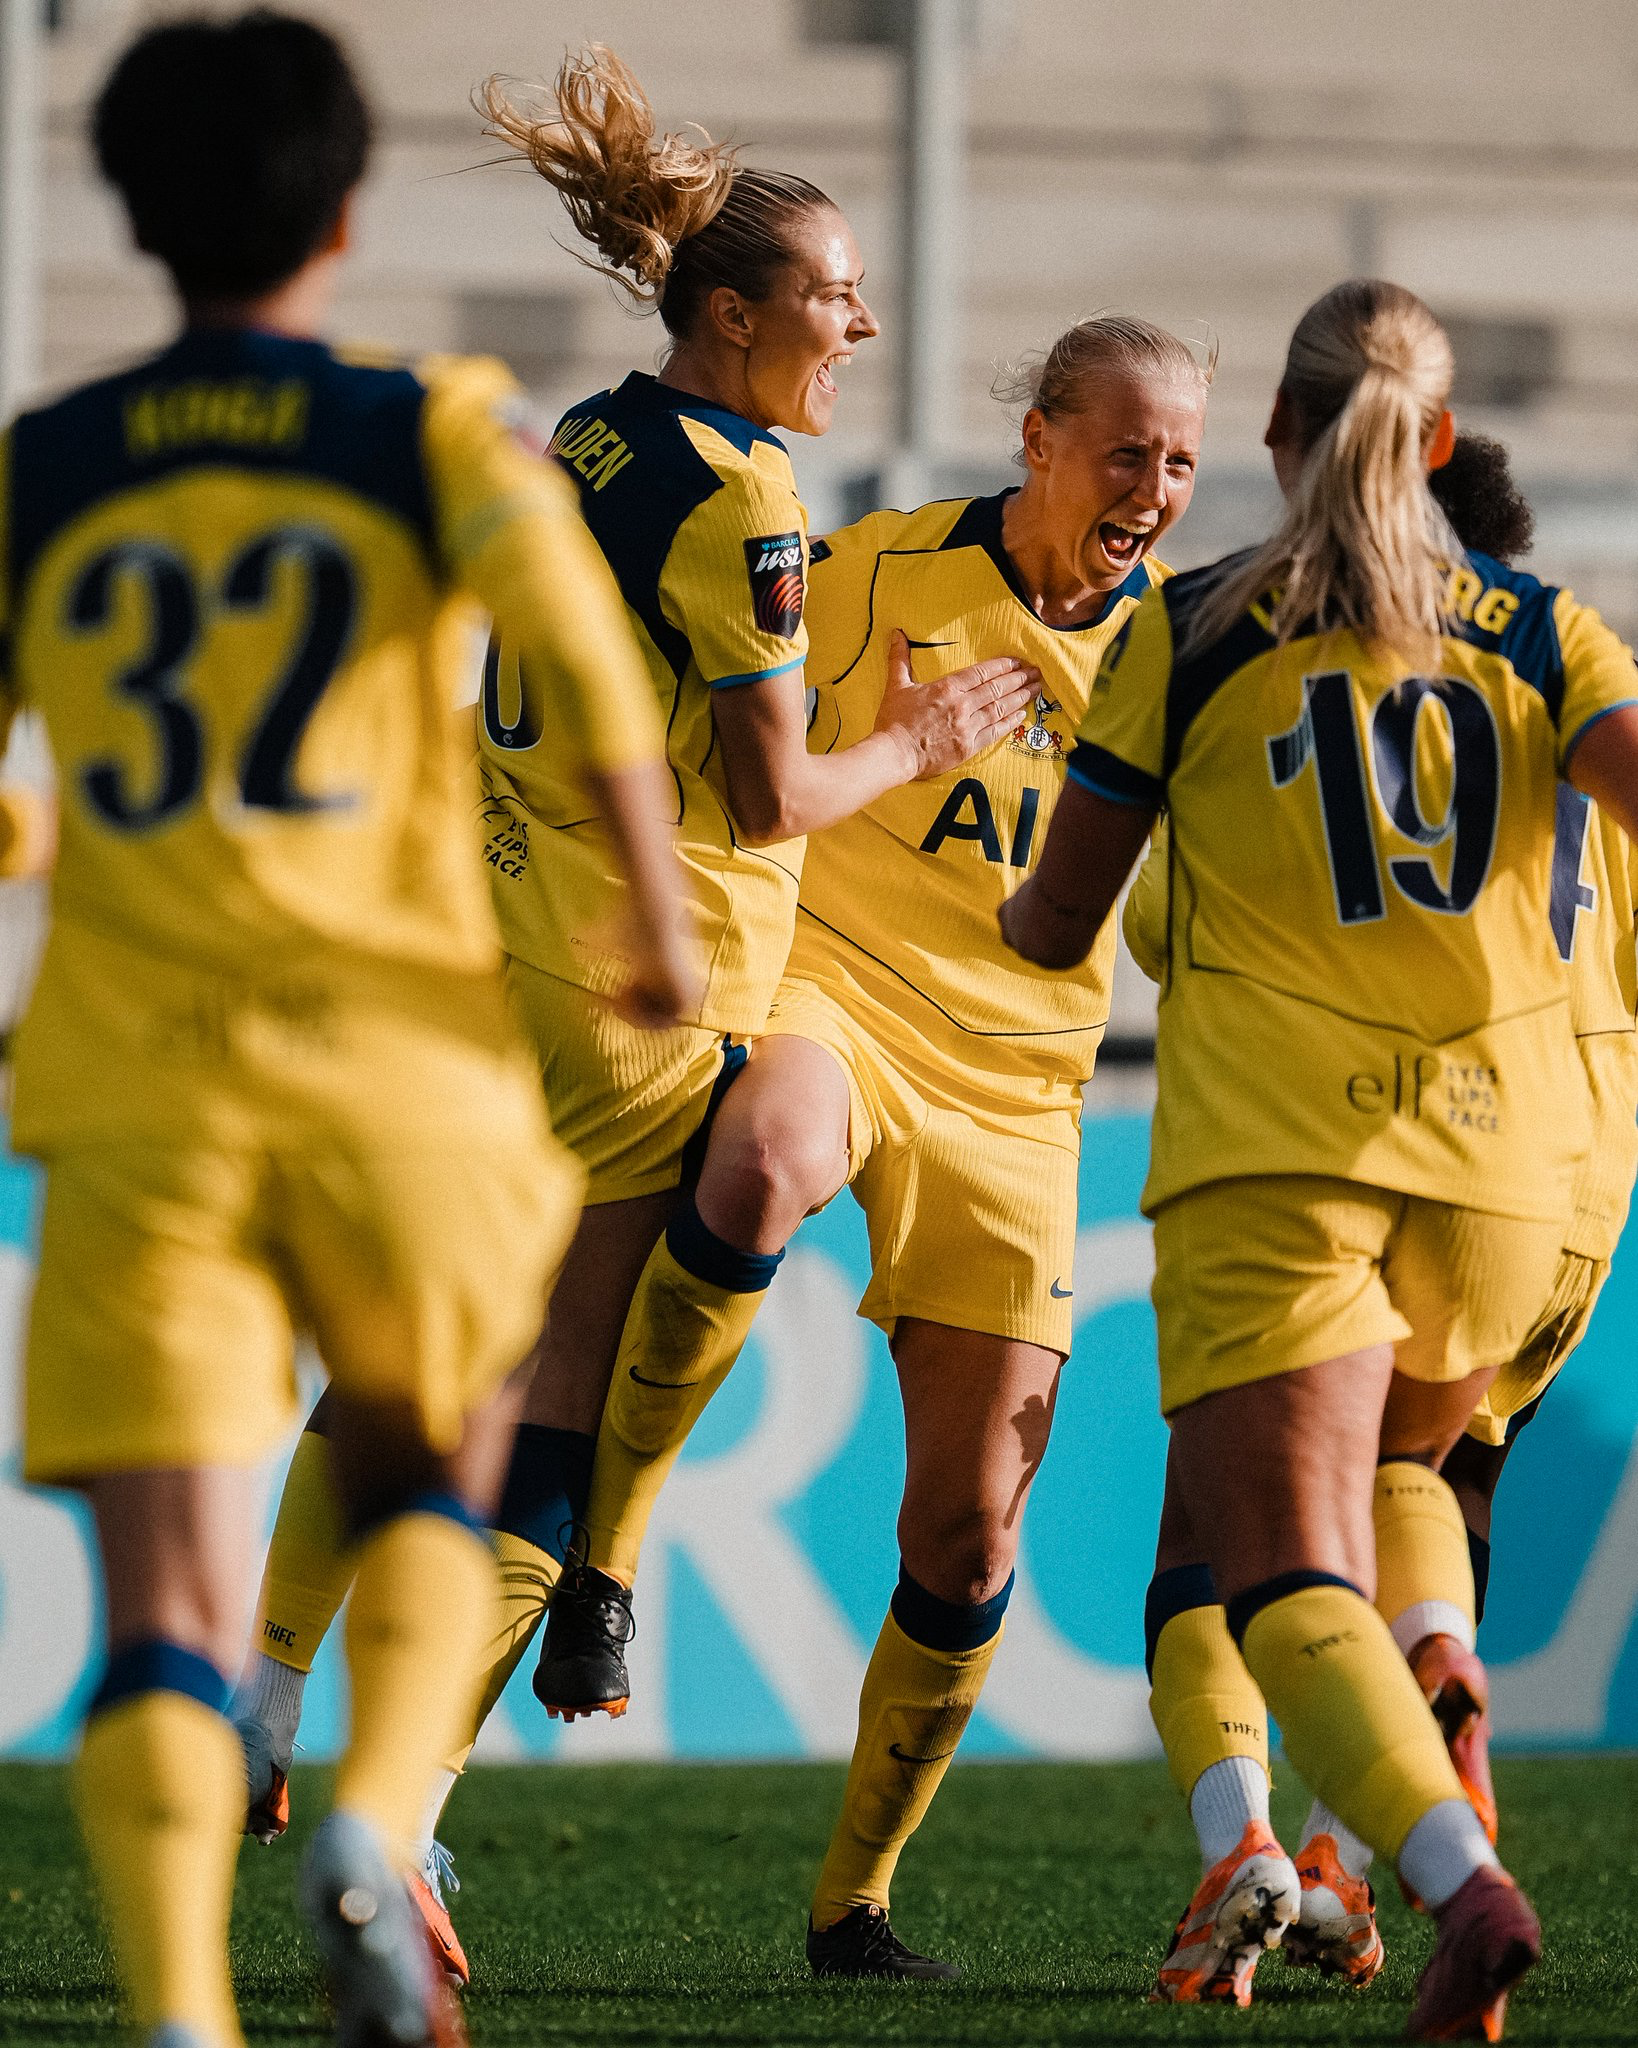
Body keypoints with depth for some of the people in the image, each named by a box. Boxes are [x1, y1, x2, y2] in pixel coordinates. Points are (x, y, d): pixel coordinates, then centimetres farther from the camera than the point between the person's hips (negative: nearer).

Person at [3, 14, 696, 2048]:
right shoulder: (436, 428, 2)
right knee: (428, 1489, 24)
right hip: (401, 1073, 0)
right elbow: (582, 642, -14)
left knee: (168, 1623, -2)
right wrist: (660, 908, -4)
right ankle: (376, 1825, -2)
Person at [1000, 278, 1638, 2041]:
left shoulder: (1190, 631, 4)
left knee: (1291, 1578, -9)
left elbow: (1054, 928, 9)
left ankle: (1461, 1880, -33)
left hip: (1271, 1150, -3)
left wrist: (1015, 910, 31)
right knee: (1388, 1485, 28)